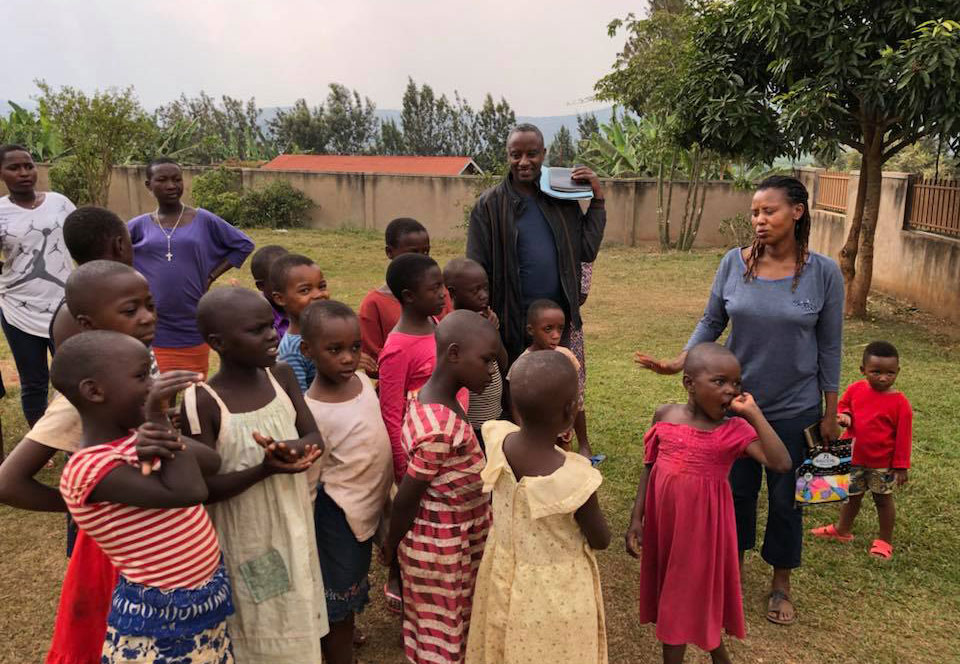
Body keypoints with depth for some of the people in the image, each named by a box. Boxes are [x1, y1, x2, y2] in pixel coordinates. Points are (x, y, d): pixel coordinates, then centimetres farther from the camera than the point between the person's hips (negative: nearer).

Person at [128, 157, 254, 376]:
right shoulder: (138, 226, 4)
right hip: (151, 328, 0)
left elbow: (244, 244, 6)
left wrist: (211, 276, 0)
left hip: (192, 328, 0)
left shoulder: (204, 220, 1)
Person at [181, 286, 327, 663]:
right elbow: (204, 488, -18)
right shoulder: (203, 403, -21)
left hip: (293, 524, 5)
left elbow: (315, 440, -2)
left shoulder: (281, 376, -6)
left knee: (296, 624, 21)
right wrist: (264, 469, -33)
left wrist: (293, 446, -24)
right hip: (245, 540, -5)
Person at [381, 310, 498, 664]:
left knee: (450, 626, 26)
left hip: (456, 536, 8)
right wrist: (391, 547, -5)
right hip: (442, 546, -8)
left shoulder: (434, 399, -4)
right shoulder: (441, 429, -32)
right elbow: (405, 500, -21)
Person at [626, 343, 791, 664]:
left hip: (701, 521, -3)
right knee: (667, 587, 19)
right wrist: (636, 519, 4)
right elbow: (649, 468, 3)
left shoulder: (735, 429, -12)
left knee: (700, 589, 13)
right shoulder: (665, 415, -5)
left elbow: (782, 464, -25)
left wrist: (753, 413, -24)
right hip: (663, 519, 3)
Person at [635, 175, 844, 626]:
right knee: (737, 489, 16)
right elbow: (712, 322, 2)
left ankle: (780, 584, 36)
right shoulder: (734, 262, -8)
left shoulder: (823, 273, -11)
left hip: (795, 408, -1)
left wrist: (830, 412, -1)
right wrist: (679, 362, -12)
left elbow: (829, 347, -5)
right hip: (737, 400, 2)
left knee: (785, 496, 14)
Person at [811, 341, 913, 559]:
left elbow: (903, 437, -12)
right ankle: (842, 530, 40)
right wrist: (844, 416, -13)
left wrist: (901, 466, -10)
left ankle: (885, 540, 31)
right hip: (854, 458, 4)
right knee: (851, 496, 21)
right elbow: (843, 405, 11)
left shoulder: (900, 403, -17)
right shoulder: (855, 389, -8)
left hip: (882, 464, -4)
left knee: (883, 499, 14)